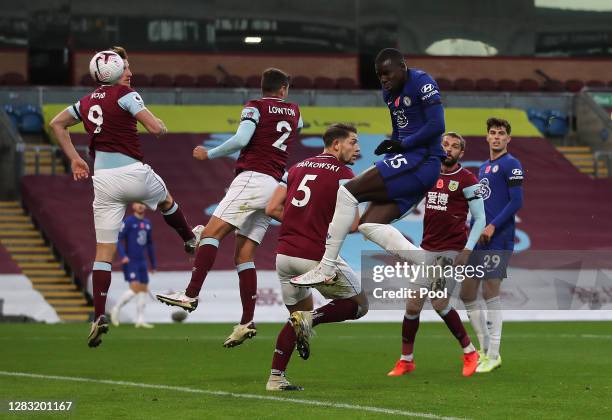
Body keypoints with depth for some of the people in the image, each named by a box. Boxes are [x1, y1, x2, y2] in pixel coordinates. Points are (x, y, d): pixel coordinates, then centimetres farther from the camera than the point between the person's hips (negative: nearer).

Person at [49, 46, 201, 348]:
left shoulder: (87, 102, 12)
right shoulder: (124, 95, -8)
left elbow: (56, 124, 25)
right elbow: (155, 128, -16)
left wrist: (74, 159, 26)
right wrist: (163, 127, 8)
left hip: (102, 179, 4)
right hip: (132, 173, -4)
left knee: (104, 251, 4)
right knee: (166, 200, 32)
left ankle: (99, 317, -6)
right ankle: (191, 241, 57)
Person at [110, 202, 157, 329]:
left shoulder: (147, 223, 13)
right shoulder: (128, 221, -7)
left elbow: (150, 244, 21)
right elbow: (119, 239, -12)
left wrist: (153, 264, 21)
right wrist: (123, 255, -26)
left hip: (142, 262, 7)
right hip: (130, 261, -7)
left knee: (144, 289, 3)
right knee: (135, 288, -16)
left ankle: (140, 320, 8)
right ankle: (116, 310, 3)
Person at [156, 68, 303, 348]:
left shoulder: (255, 107, 1)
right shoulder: (294, 112, 20)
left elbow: (241, 139, -14)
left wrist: (209, 155, -4)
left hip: (252, 178, -7)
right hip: (275, 185, 7)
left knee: (212, 232, -15)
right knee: (244, 256, 5)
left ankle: (191, 295, -31)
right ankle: (247, 322, -5)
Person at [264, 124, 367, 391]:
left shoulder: (297, 168, 14)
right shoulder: (343, 174, -5)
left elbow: (272, 209, 10)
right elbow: (352, 224, -11)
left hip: (285, 254, 6)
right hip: (316, 256, -6)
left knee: (300, 314, 23)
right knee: (359, 305, 12)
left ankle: (276, 378, 15)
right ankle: (311, 319, -12)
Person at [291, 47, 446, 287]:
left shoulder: (421, 83, -9)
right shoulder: (390, 92, 19)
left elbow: (437, 125, -18)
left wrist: (401, 144, -19)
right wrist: (391, 147, 12)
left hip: (422, 159, -10)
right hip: (408, 161, 10)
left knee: (349, 190, -14)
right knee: (369, 224, -1)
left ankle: (326, 269, -14)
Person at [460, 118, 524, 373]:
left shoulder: (510, 165, -5)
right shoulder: (483, 167, 20)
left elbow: (516, 202, -13)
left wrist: (492, 226, -18)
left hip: (498, 240, -9)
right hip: (479, 239, 9)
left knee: (490, 293, -8)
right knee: (467, 294, 7)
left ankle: (493, 355, -2)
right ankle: (485, 350, 16)